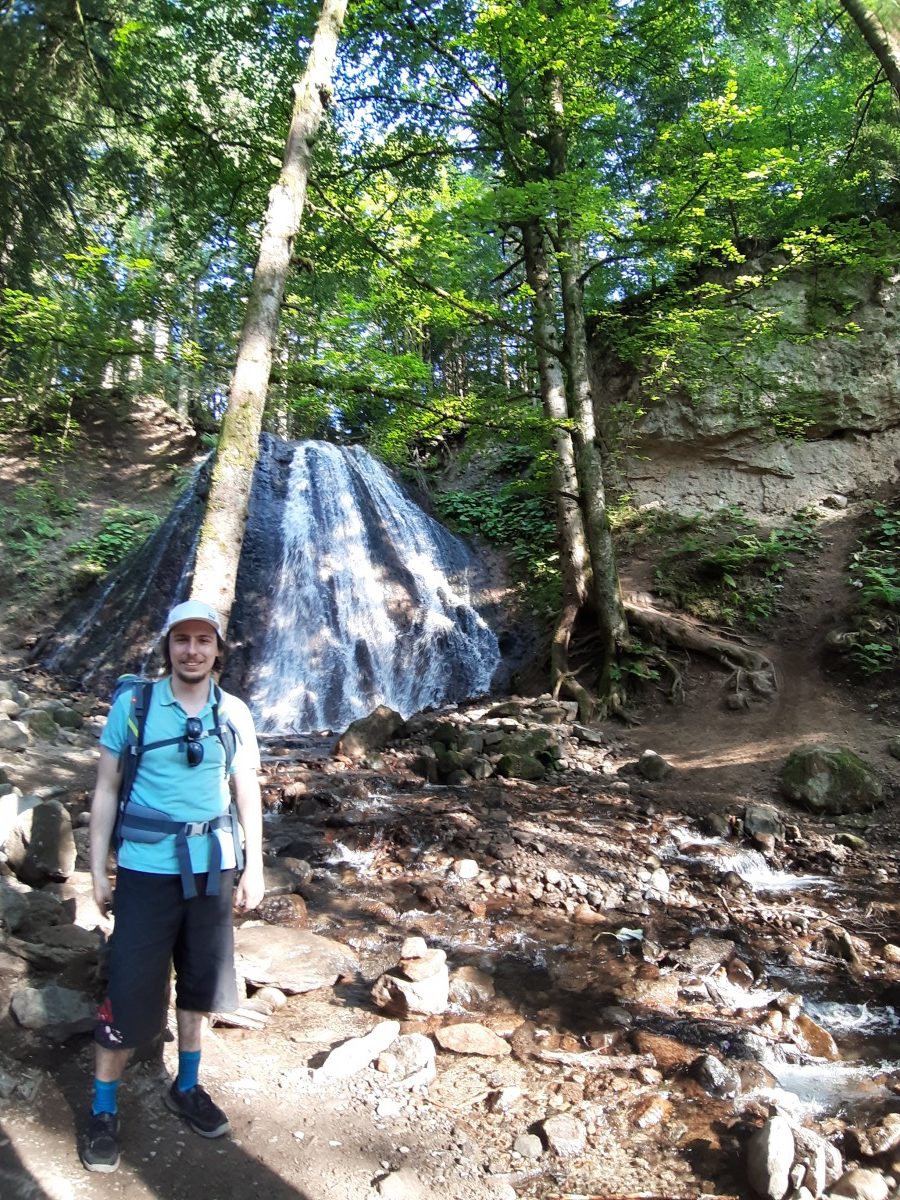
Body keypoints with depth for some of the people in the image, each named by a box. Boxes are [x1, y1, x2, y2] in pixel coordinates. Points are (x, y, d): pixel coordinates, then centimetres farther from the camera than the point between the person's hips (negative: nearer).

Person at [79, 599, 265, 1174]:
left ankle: (187, 1088, 38)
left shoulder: (234, 713, -2)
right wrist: (98, 870, -3)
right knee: (130, 993, 4)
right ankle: (103, 1112, 26)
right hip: (145, 870, -2)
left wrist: (255, 867, 4)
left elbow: (248, 792, 4)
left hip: (211, 868, 3)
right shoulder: (132, 703, -8)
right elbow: (106, 791, -2)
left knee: (200, 983, 17)